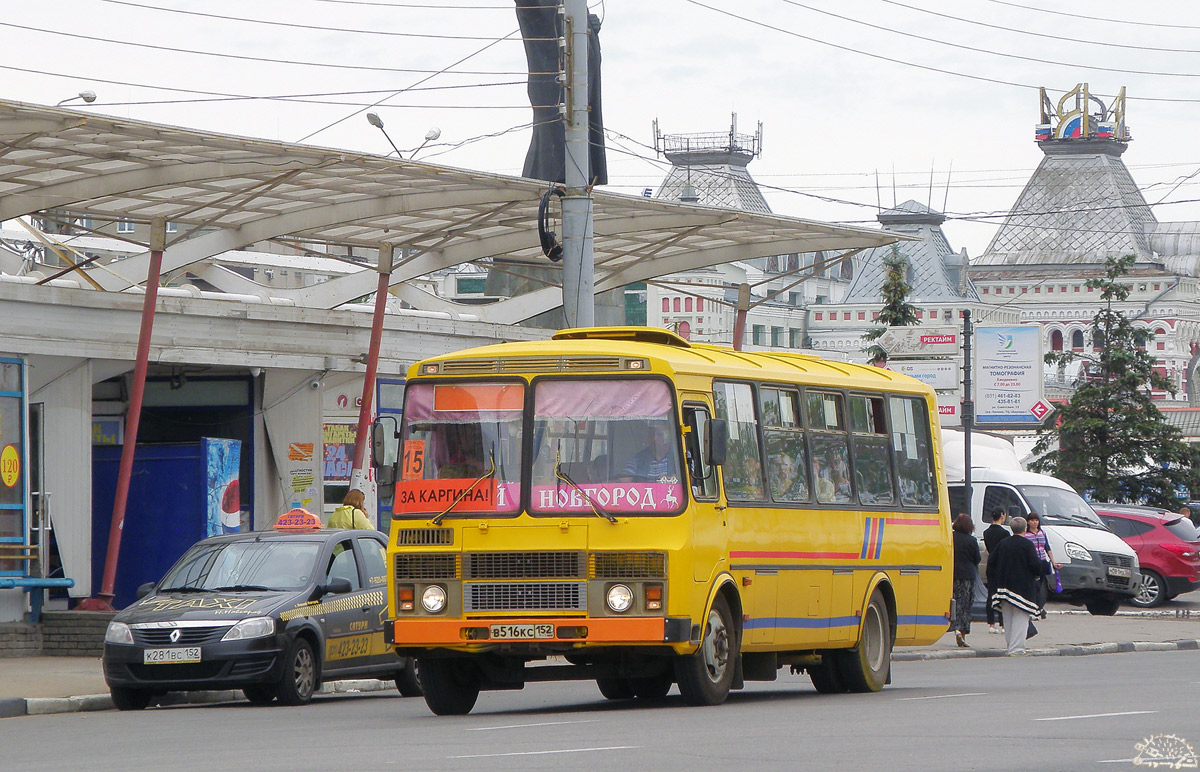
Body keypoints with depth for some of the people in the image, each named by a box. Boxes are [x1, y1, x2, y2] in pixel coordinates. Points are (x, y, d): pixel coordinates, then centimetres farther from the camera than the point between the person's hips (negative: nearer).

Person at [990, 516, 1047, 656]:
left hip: (1004, 586, 6)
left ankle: (1009, 648, 16)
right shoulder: (1027, 545, -10)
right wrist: (1037, 575, 4)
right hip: (1022, 587, -6)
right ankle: (1016, 649, -12)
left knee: (1008, 619, 13)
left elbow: (991, 563, 8)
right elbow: (1035, 564, -16)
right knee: (1020, 618, -5)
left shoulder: (1002, 544, 7)